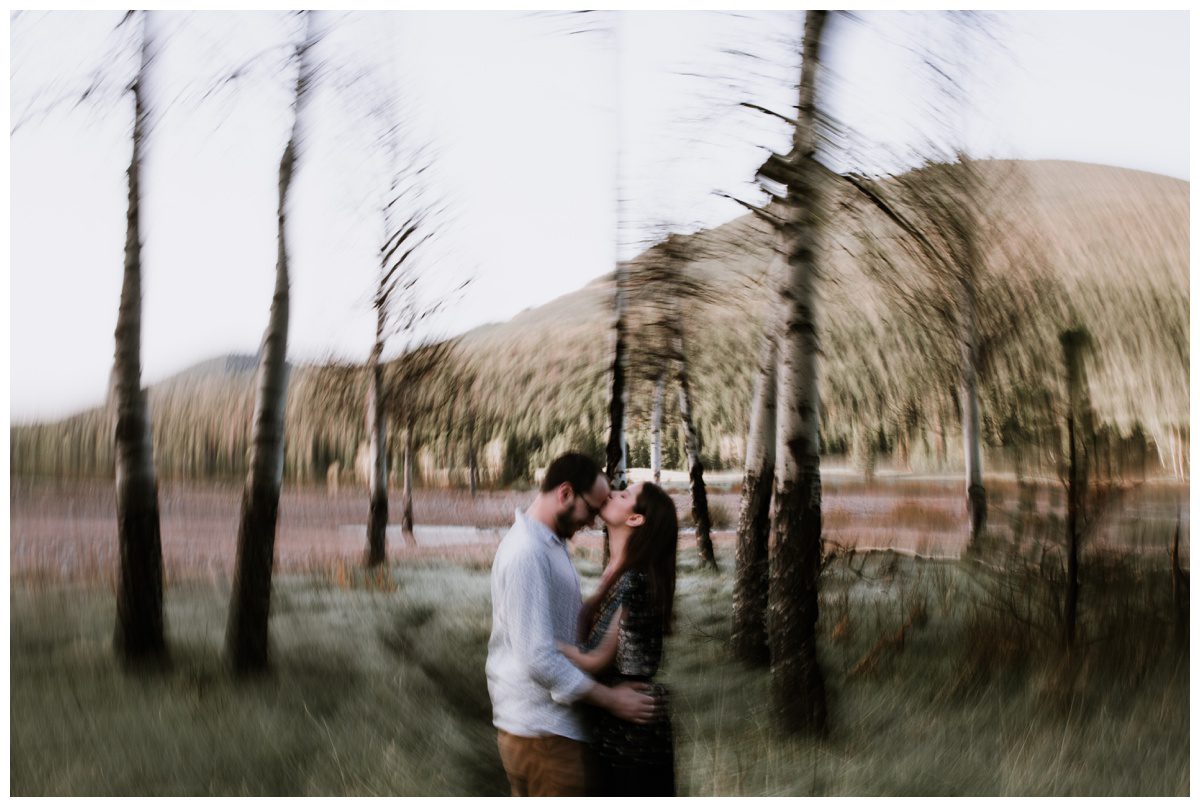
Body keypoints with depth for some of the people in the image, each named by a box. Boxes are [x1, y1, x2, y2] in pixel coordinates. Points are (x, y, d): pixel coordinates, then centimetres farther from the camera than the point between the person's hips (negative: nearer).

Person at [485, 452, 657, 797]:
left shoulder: (551, 544, 10)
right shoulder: (527, 552, -21)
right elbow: (538, 658, -25)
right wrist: (610, 698, -18)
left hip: (539, 723, 10)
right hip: (541, 730, -10)